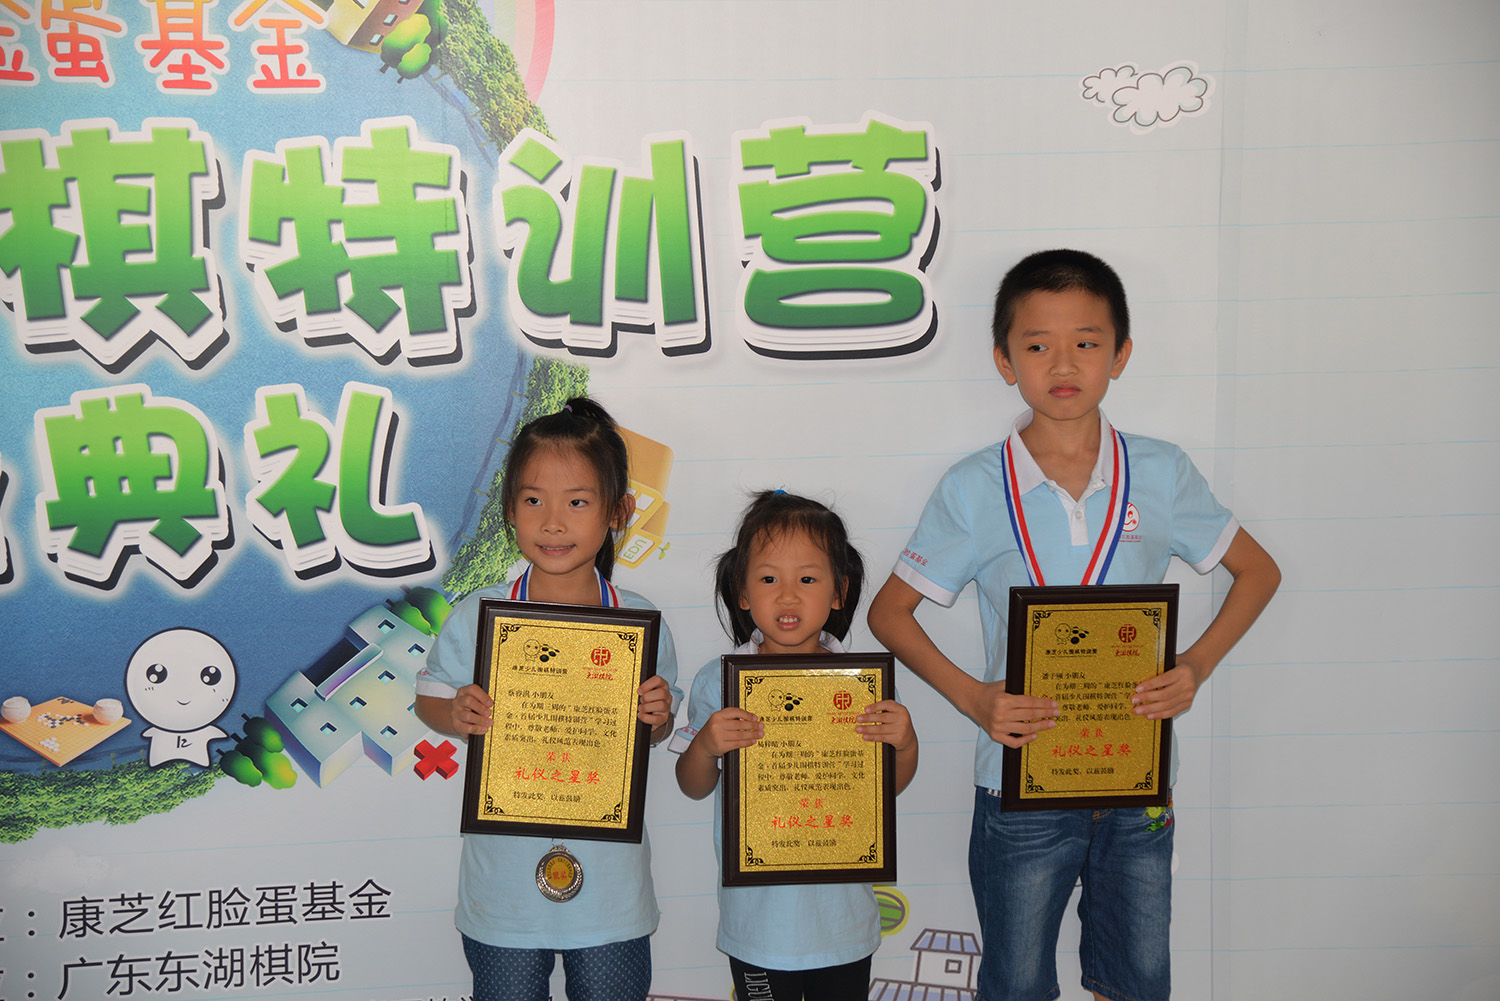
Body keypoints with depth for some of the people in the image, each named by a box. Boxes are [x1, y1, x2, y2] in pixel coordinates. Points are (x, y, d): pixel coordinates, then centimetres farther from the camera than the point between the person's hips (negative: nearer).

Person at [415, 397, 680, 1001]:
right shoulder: (476, 618, -8)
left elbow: (656, 729, 7)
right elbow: (430, 698, 5)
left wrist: (657, 718, -15)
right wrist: (456, 715, -16)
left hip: (611, 876, 1)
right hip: (505, 876, 0)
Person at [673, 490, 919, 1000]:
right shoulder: (718, 682, -7)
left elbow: (890, 785, 5)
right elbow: (694, 788, 1)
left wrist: (905, 745, -16)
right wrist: (705, 745, -19)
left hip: (842, 911, 1)